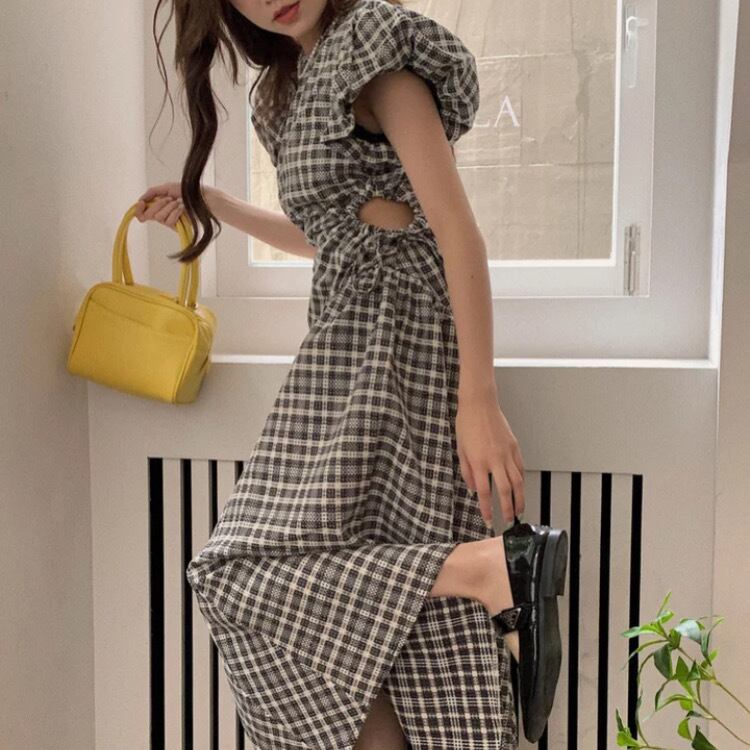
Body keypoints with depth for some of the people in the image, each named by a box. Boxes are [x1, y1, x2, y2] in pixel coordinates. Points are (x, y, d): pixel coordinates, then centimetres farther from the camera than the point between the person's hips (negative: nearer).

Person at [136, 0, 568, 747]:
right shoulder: (287, 85, 22)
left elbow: (459, 231, -13)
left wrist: (478, 399, -20)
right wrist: (209, 203, 31)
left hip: (393, 339, -8)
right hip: (350, 336, 8)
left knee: (254, 571, -16)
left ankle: (492, 566, -20)